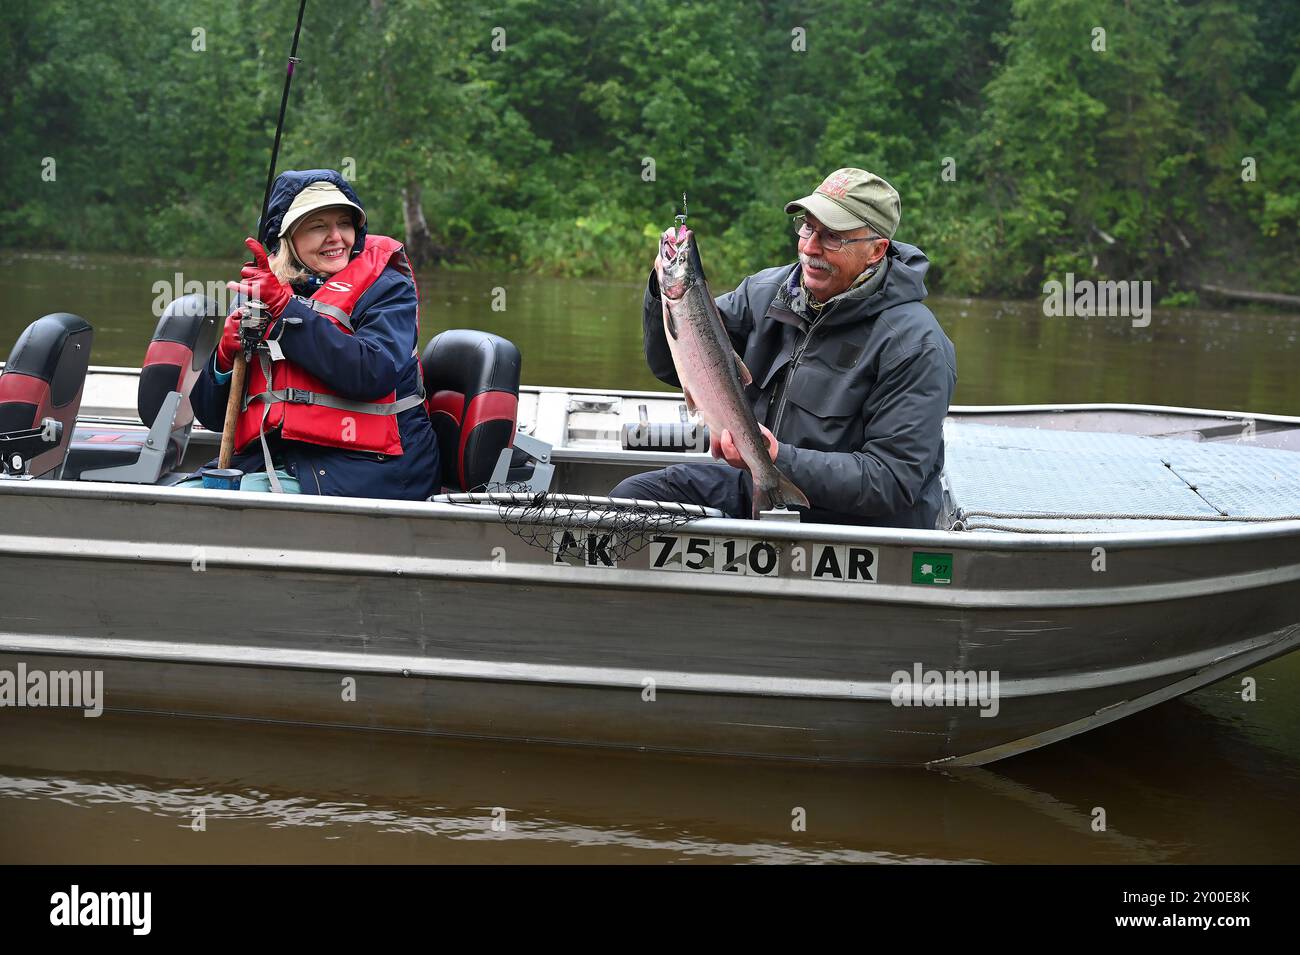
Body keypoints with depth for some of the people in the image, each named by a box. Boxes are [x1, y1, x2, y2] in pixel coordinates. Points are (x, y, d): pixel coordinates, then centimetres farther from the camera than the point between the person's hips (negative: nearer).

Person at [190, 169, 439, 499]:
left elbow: (375, 375, -19)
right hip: (265, 458, 5)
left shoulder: (387, 287, 3)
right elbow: (211, 415, 16)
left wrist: (286, 308, -17)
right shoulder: (260, 293, 15)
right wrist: (226, 358, -7)